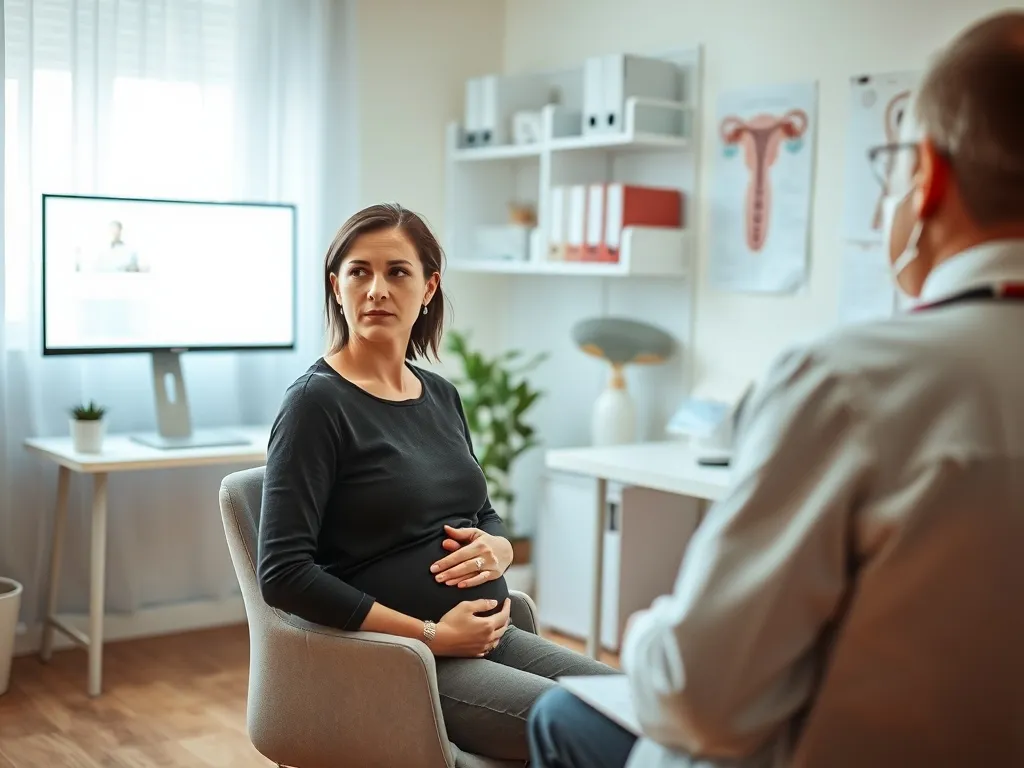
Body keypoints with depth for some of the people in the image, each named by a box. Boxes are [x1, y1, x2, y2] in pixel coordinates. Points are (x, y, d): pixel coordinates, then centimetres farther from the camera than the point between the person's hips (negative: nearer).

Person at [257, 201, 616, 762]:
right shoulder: (317, 403, -10)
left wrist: (497, 548, -3)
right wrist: (432, 636, -16)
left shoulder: (440, 395, 11)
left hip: (490, 637, 7)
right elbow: (283, 573, -16)